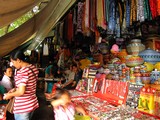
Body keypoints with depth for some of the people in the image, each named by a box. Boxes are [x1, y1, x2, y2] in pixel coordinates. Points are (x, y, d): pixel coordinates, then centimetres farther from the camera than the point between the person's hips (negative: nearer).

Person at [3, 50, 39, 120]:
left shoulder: (23, 71, -25)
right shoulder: (33, 67, 2)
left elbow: (21, 92, -25)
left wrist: (10, 95, -7)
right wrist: (15, 89, 11)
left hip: (22, 107, -8)